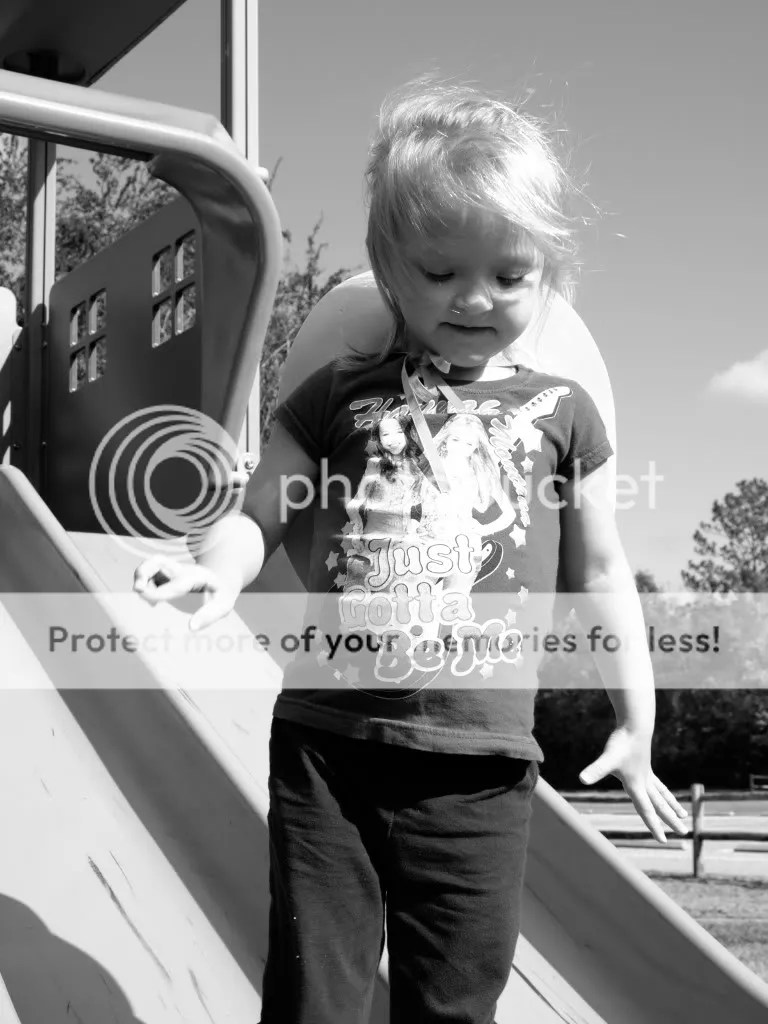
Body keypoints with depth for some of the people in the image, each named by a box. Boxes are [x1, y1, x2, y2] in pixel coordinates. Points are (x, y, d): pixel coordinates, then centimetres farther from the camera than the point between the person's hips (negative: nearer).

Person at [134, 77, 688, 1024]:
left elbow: (598, 574, 13)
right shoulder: (338, 397, 5)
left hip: (479, 767, 0)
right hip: (328, 742, 0)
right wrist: (219, 567, -20)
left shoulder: (560, 413, 7)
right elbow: (258, 515, 3)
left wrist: (637, 723, 13)